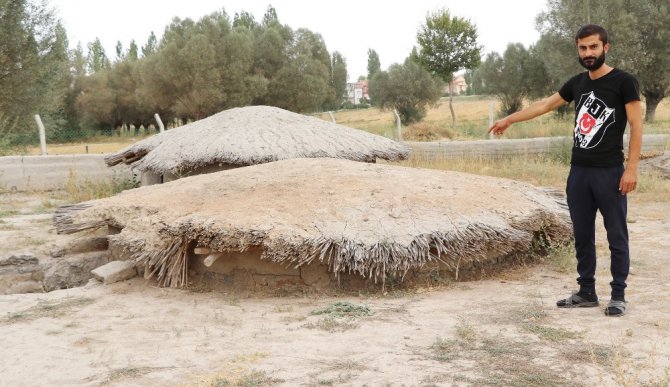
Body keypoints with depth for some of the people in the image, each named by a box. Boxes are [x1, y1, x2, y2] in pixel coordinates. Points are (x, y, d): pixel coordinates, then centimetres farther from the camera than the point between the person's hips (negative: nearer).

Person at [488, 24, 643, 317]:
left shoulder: (624, 82, -7)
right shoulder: (577, 83, 11)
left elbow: (636, 126, -9)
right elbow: (545, 105, 23)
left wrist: (631, 169, -16)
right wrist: (509, 119, 25)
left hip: (609, 172, -6)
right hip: (578, 171, 6)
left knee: (616, 236, 1)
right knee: (582, 236, 11)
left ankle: (618, 296, 10)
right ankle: (586, 292, 21)